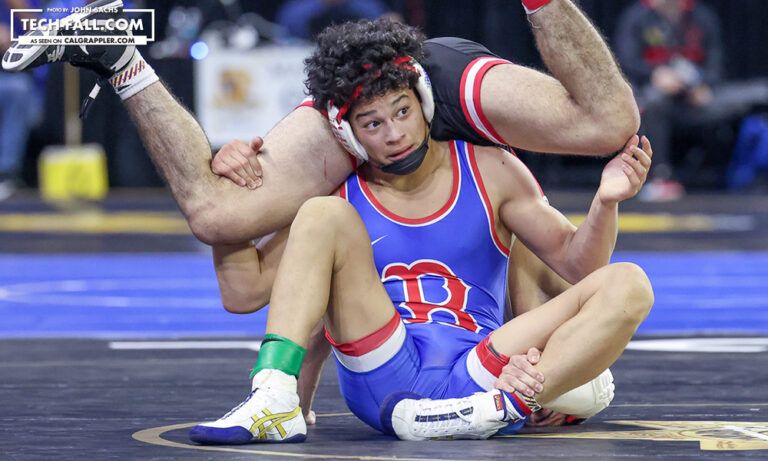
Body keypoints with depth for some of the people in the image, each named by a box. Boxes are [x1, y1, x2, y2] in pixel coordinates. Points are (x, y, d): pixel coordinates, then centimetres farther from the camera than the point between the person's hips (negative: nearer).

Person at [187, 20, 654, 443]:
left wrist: (606, 203, -8)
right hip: (381, 381, -1)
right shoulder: (338, 195, 10)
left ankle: (494, 409, -39)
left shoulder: (489, 172, 11)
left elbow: (576, 261, 12)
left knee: (626, 286, -18)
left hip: (475, 379, 1)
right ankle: (275, 404, -31)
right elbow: (244, 290, 7)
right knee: (322, 215, -16)